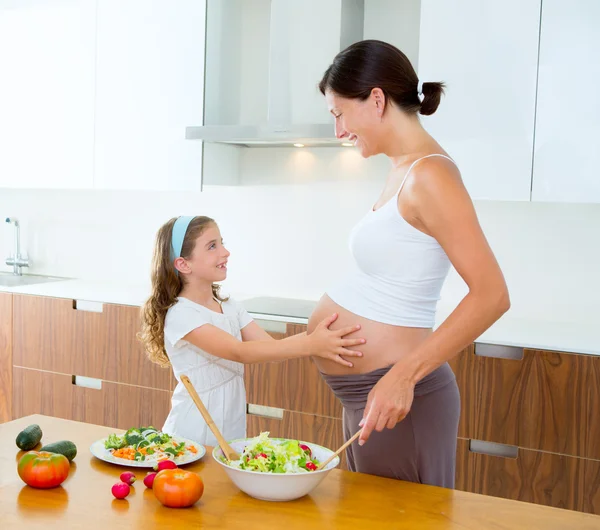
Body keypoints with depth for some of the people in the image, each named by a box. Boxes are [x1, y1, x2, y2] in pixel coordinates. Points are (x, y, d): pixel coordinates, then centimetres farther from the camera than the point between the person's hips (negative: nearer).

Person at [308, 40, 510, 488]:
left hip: (396, 396, -9)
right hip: (367, 392, 9)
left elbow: (491, 295, -24)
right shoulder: (403, 169, 10)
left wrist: (403, 375, -29)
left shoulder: (429, 174, -17)